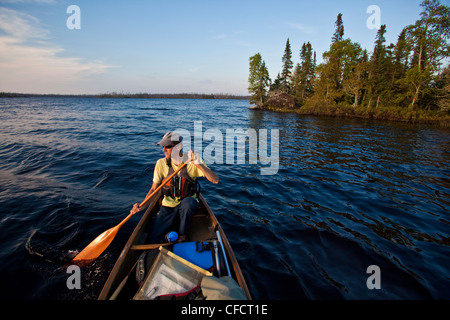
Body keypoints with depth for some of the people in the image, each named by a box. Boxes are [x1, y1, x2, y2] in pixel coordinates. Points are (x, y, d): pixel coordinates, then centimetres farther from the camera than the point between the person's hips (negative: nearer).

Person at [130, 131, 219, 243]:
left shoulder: (191, 162, -14)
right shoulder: (161, 163, -7)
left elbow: (215, 180, -23)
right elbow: (153, 189, -2)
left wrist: (199, 164, -36)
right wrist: (142, 205, -19)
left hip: (188, 202, -1)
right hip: (168, 205, 2)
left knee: (187, 203, -38)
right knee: (154, 239, -13)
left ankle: (183, 234, -10)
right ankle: (171, 227, 19)